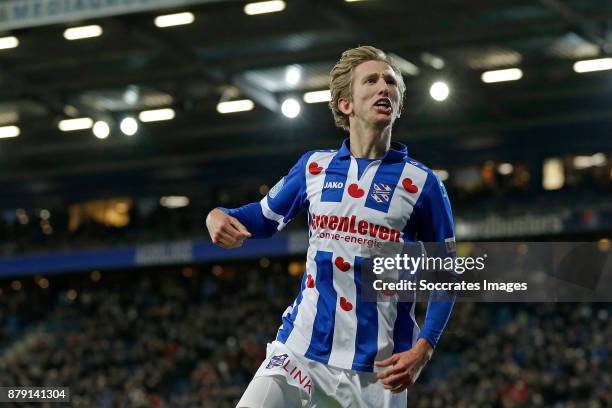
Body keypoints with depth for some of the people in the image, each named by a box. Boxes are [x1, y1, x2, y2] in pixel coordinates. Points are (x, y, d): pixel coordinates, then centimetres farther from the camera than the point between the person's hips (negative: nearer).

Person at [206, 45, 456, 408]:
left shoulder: (421, 183, 0)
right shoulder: (314, 166, 8)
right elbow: (267, 216, 23)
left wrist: (423, 348, -10)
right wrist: (220, 217, 0)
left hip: (376, 368, -2)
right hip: (300, 349, 2)